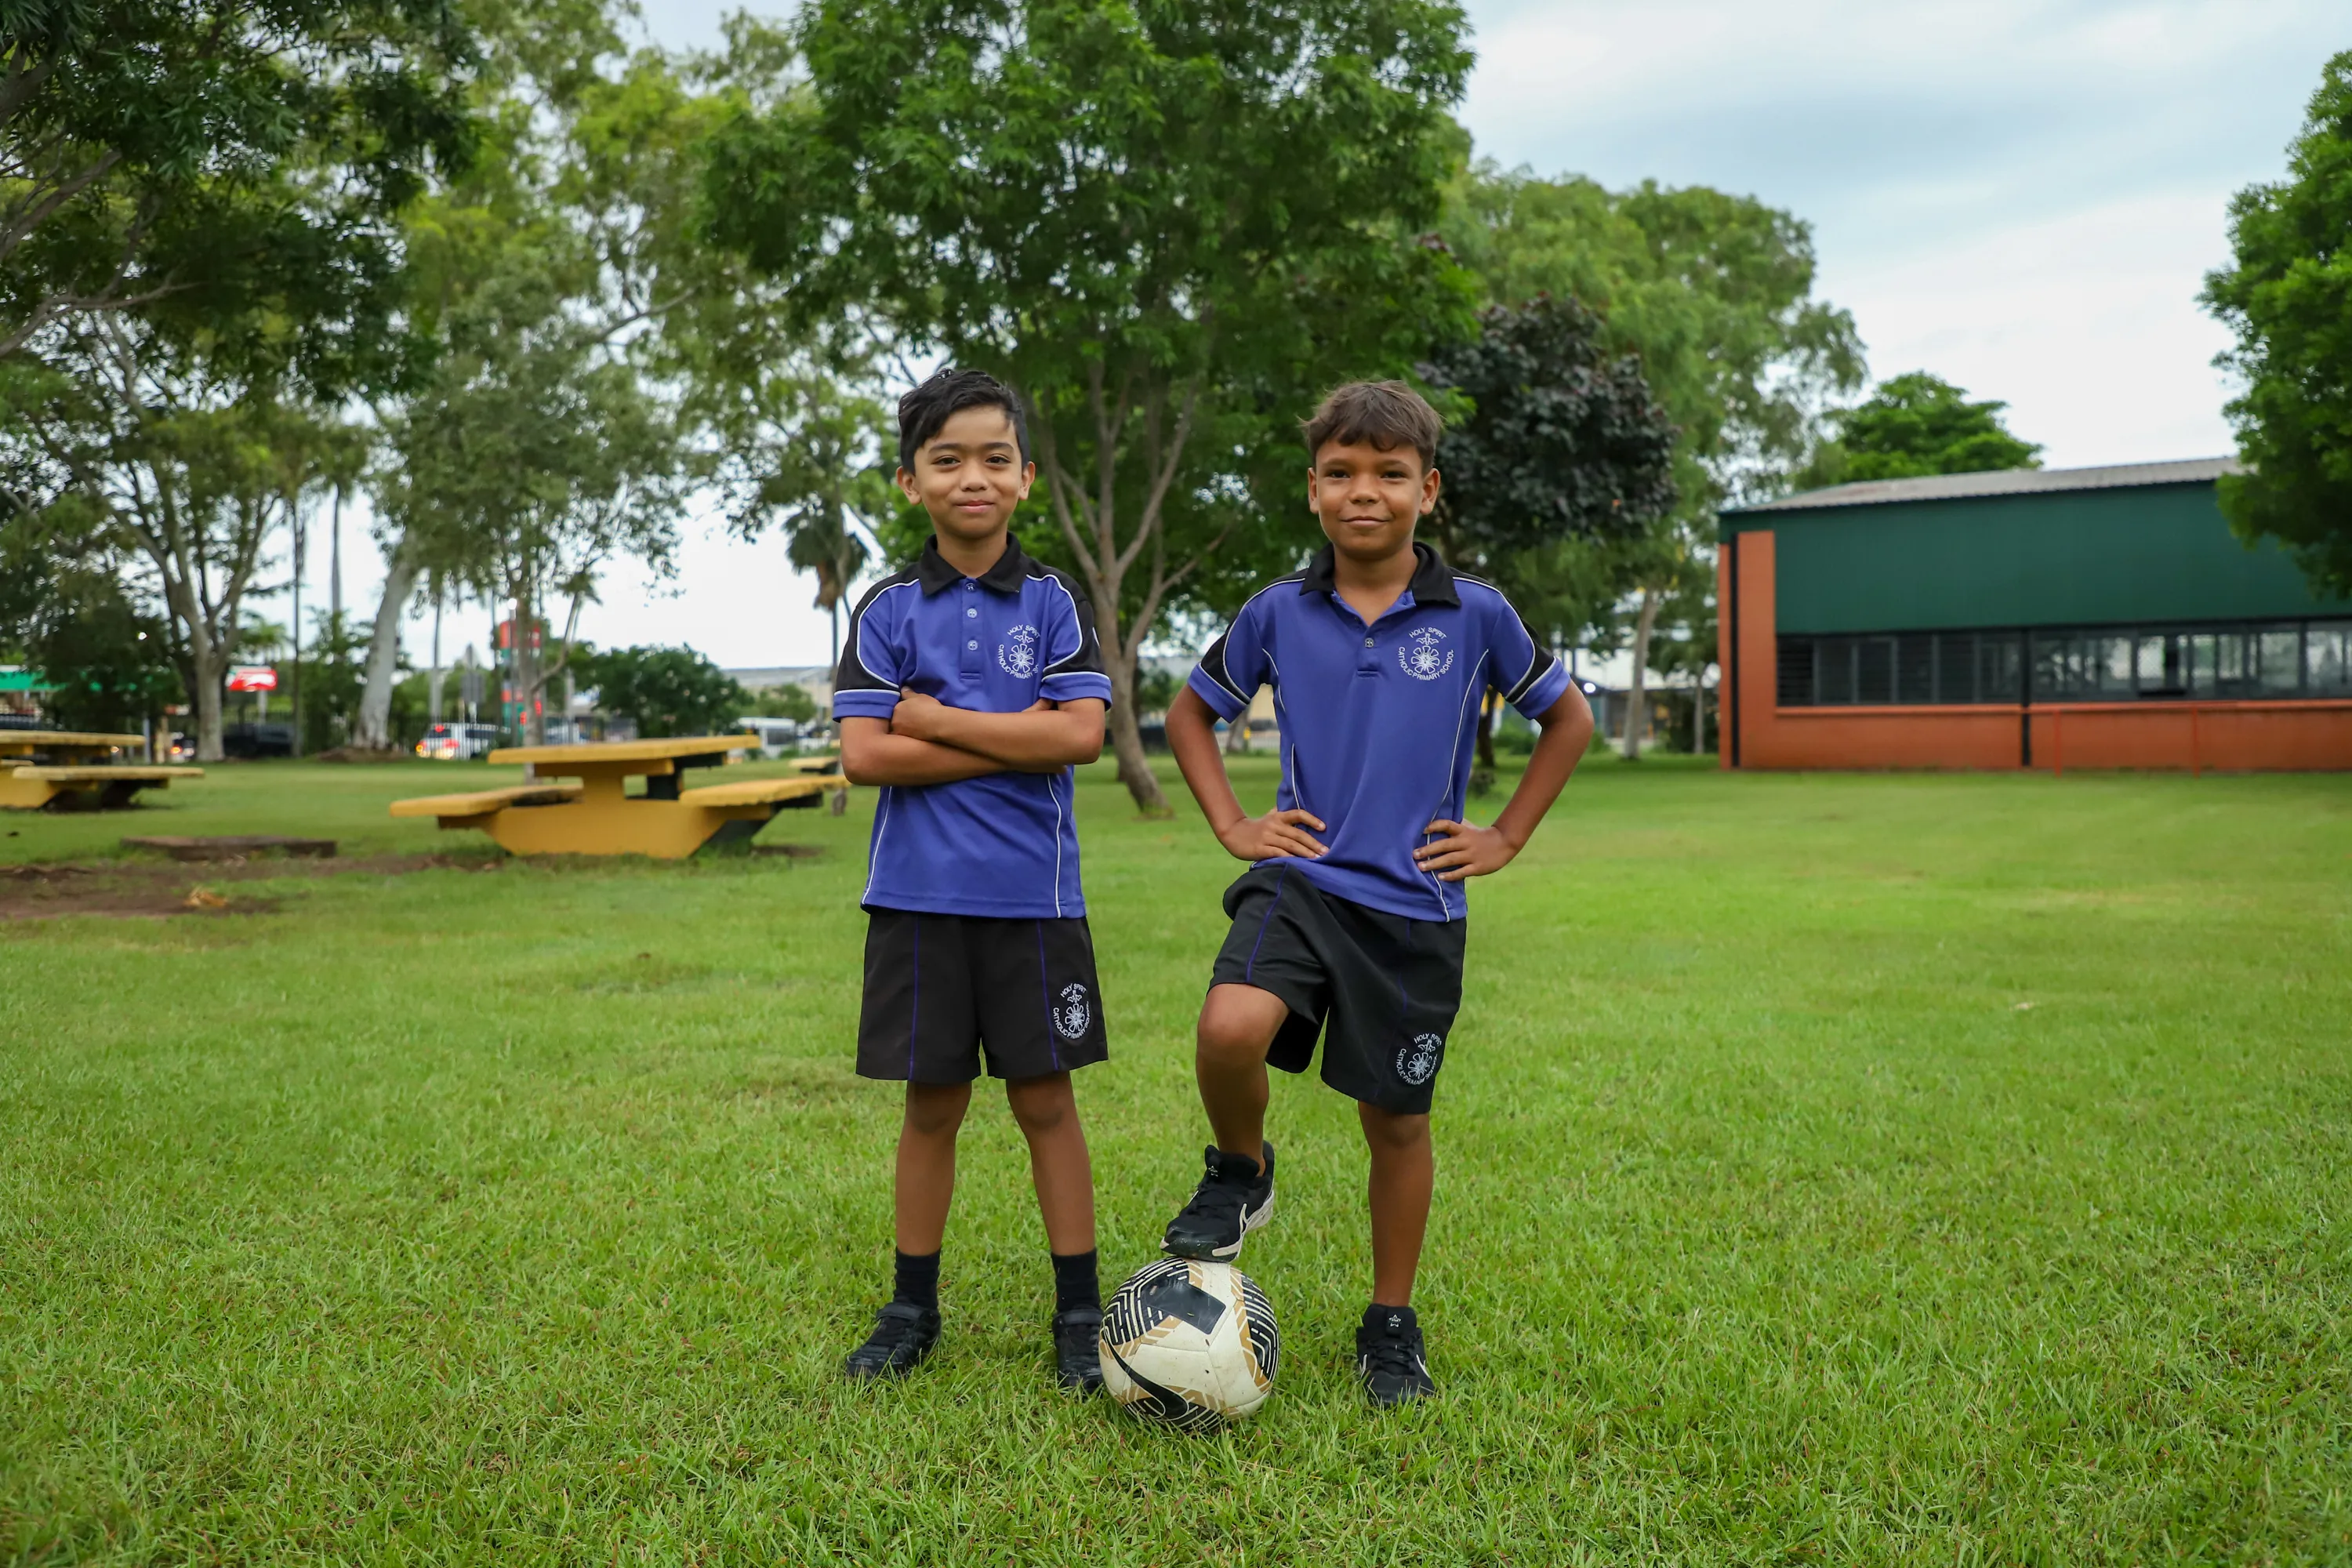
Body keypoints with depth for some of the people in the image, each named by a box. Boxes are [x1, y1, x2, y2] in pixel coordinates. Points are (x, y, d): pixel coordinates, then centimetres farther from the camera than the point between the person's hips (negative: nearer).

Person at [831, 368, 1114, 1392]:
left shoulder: (1054, 601, 1)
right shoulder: (889, 609, 3)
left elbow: (1082, 735, -12)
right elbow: (863, 756, -8)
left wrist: (934, 718, -10)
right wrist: (1011, 740, -12)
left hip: (1032, 893, -1)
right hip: (918, 894, 1)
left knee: (1045, 1098, 6)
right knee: (931, 1103, 10)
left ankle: (1079, 1314, 18)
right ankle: (913, 1309, 26)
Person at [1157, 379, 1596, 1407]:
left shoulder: (1475, 616, -3)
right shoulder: (1278, 614, 0)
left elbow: (1568, 718, 11)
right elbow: (1191, 713, 15)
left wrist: (1506, 837, 5)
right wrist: (1231, 824, 4)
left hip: (1415, 905, 0)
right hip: (1298, 877, 0)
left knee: (1396, 1118, 8)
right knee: (1230, 1028, -27)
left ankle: (1392, 1323, 28)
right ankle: (1240, 1171, 6)